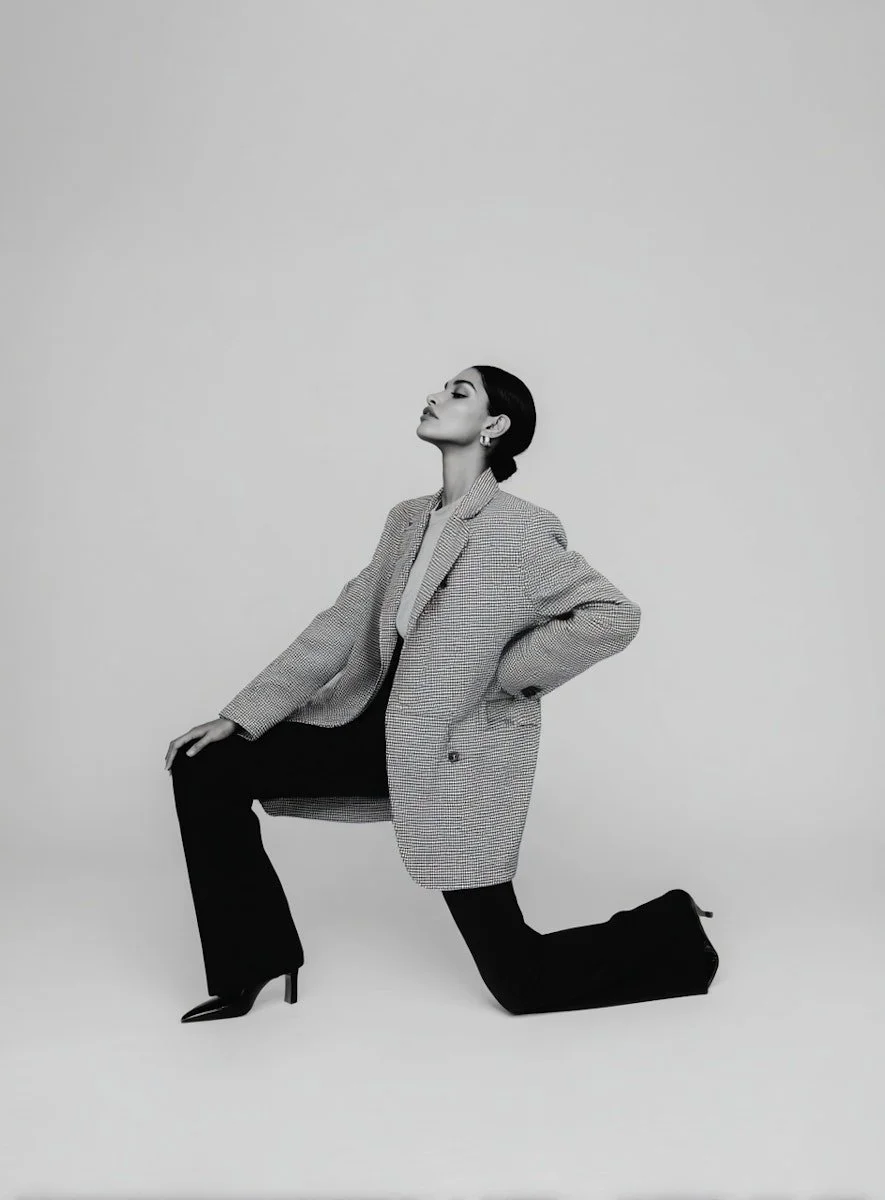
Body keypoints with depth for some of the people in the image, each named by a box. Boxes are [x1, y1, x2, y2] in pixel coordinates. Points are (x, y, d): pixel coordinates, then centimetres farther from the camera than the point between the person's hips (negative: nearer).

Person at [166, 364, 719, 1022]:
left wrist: (506, 673, -17)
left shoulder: (521, 530, -15)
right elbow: (344, 623, 7)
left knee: (521, 983, -2)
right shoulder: (408, 519, 8)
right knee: (205, 767, -1)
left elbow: (615, 615, -21)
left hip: (459, 758, -7)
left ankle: (675, 932, 24)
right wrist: (241, 715, 1)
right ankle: (254, 963, 14)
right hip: (377, 730, 7)